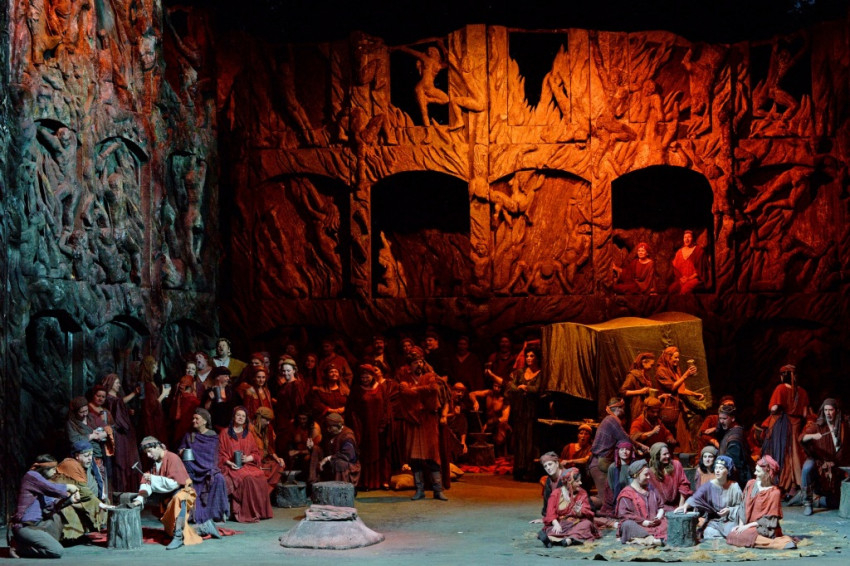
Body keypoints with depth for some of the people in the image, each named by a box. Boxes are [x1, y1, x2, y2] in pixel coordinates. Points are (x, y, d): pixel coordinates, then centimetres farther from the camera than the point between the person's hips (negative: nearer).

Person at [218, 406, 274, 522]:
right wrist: (229, 463, -12)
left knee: (260, 477, -27)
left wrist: (248, 458, -5)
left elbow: (256, 453, 16)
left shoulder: (248, 434, 20)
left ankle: (260, 511, -22)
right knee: (247, 478, -33)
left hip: (247, 464, 4)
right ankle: (248, 513, -30)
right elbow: (220, 454, 5)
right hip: (231, 466, -4)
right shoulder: (225, 433, 9)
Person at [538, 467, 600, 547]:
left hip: (576, 523, 1)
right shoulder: (556, 494, 5)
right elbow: (551, 513, -5)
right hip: (560, 523, -1)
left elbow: (587, 512, -2)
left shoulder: (582, 493, 10)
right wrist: (556, 524, -26)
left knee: (587, 523, -33)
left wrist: (580, 512, -27)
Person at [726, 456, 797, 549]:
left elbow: (769, 519, -12)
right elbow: (743, 506, 11)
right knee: (731, 536, -19)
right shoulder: (750, 484, 6)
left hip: (765, 528, -8)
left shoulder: (774, 493, -12)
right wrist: (741, 524, -1)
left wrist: (749, 525, -17)